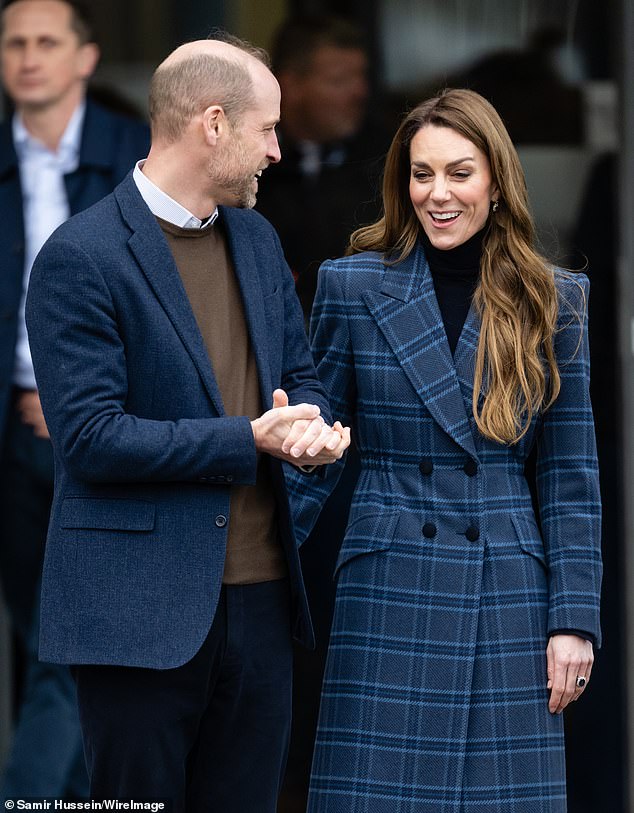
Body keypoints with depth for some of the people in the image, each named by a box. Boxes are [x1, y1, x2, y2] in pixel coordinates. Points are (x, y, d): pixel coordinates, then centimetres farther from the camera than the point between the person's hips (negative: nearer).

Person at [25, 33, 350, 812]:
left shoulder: (256, 238, 13)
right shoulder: (80, 257, -12)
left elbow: (299, 377, 21)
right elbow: (89, 438, -17)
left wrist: (312, 426, -4)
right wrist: (250, 440, -16)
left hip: (257, 599, 7)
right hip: (140, 613, -7)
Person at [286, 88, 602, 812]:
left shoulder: (552, 301, 4)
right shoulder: (352, 286, 1)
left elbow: (571, 475, 5)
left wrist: (575, 617, -1)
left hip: (507, 599, 1)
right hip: (387, 594, -1)